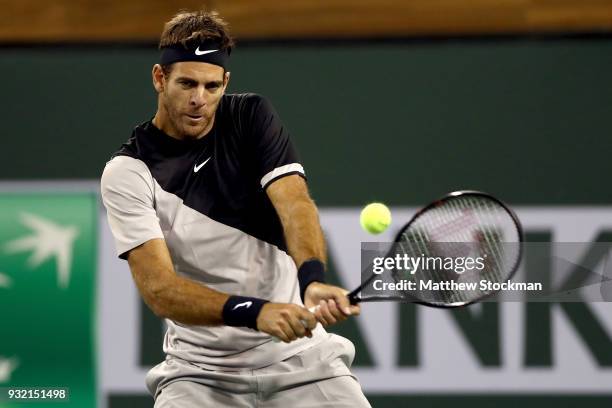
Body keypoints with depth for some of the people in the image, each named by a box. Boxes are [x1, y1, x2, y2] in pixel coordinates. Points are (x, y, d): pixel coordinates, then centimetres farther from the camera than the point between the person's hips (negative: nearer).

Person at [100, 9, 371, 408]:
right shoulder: (127, 172, -9)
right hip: (201, 371, -2)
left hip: (298, 354, 2)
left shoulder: (252, 117, 0)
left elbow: (294, 204, -16)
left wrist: (312, 280, -37)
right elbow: (159, 288, -20)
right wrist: (255, 312, -36)